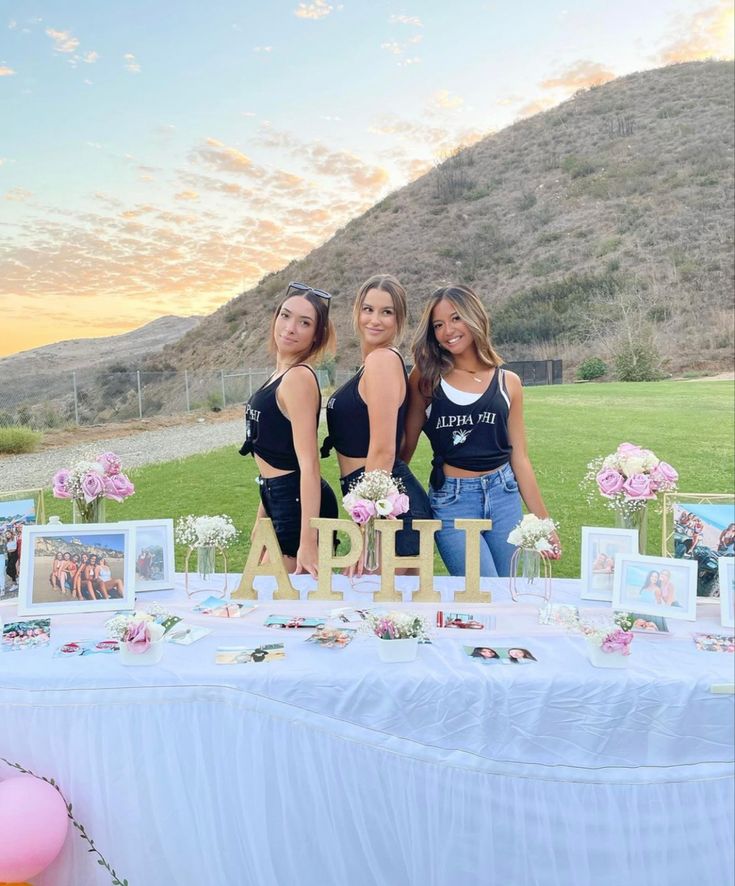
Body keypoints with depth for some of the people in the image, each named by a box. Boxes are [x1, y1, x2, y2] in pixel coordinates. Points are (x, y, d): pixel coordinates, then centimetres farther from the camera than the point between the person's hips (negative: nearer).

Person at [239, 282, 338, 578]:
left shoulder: (298, 377, -18)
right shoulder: (281, 374, 10)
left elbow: (309, 463, -24)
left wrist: (308, 542, -27)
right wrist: (263, 516, 21)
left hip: (300, 505, -10)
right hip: (279, 501, 10)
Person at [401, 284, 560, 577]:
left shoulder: (507, 382, 6)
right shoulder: (426, 379, 0)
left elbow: (519, 457, 9)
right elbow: (405, 446, 1)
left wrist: (543, 522, 10)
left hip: (504, 496, 3)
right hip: (450, 500, -3)